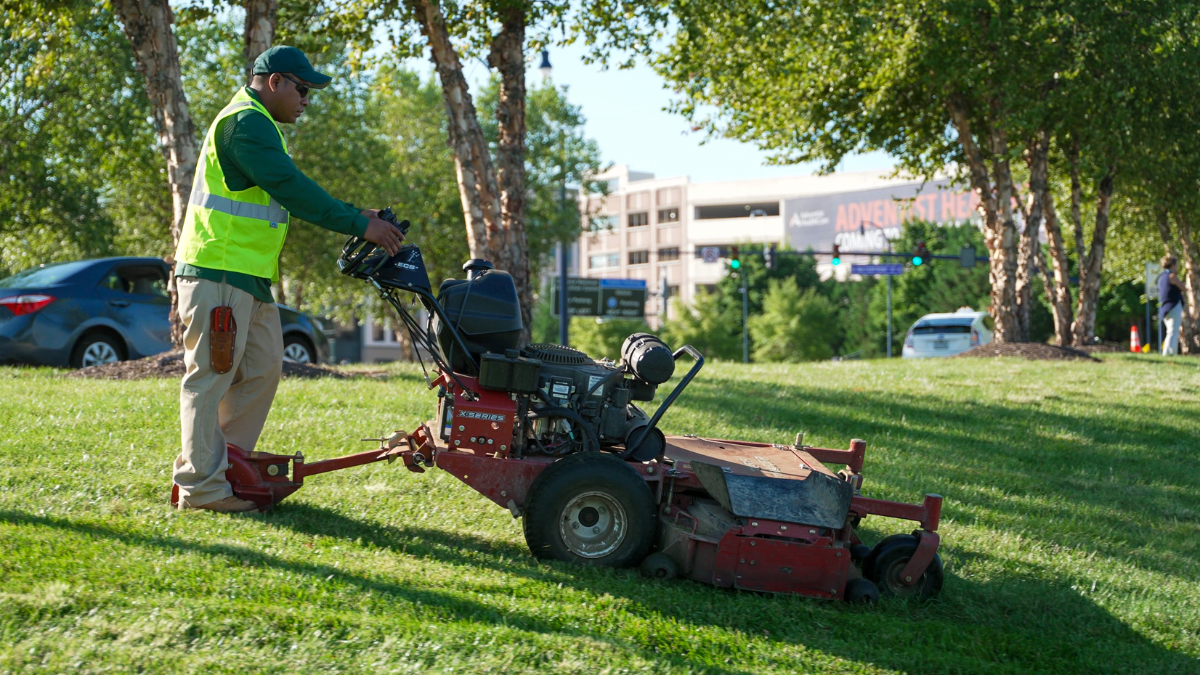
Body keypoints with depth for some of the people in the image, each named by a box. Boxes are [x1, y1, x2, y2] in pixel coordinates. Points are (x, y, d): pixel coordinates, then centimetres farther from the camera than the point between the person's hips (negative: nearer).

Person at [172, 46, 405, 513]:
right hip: (218, 272, -11)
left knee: (262, 369, 11)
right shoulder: (244, 123, -13)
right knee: (212, 377, -7)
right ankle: (202, 487, -3)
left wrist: (355, 216, 10)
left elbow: (293, 194, 21)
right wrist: (358, 224, -18)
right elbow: (292, 189, -21)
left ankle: (228, 466, 19)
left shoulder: (258, 125, 23)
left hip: (250, 278, 11)